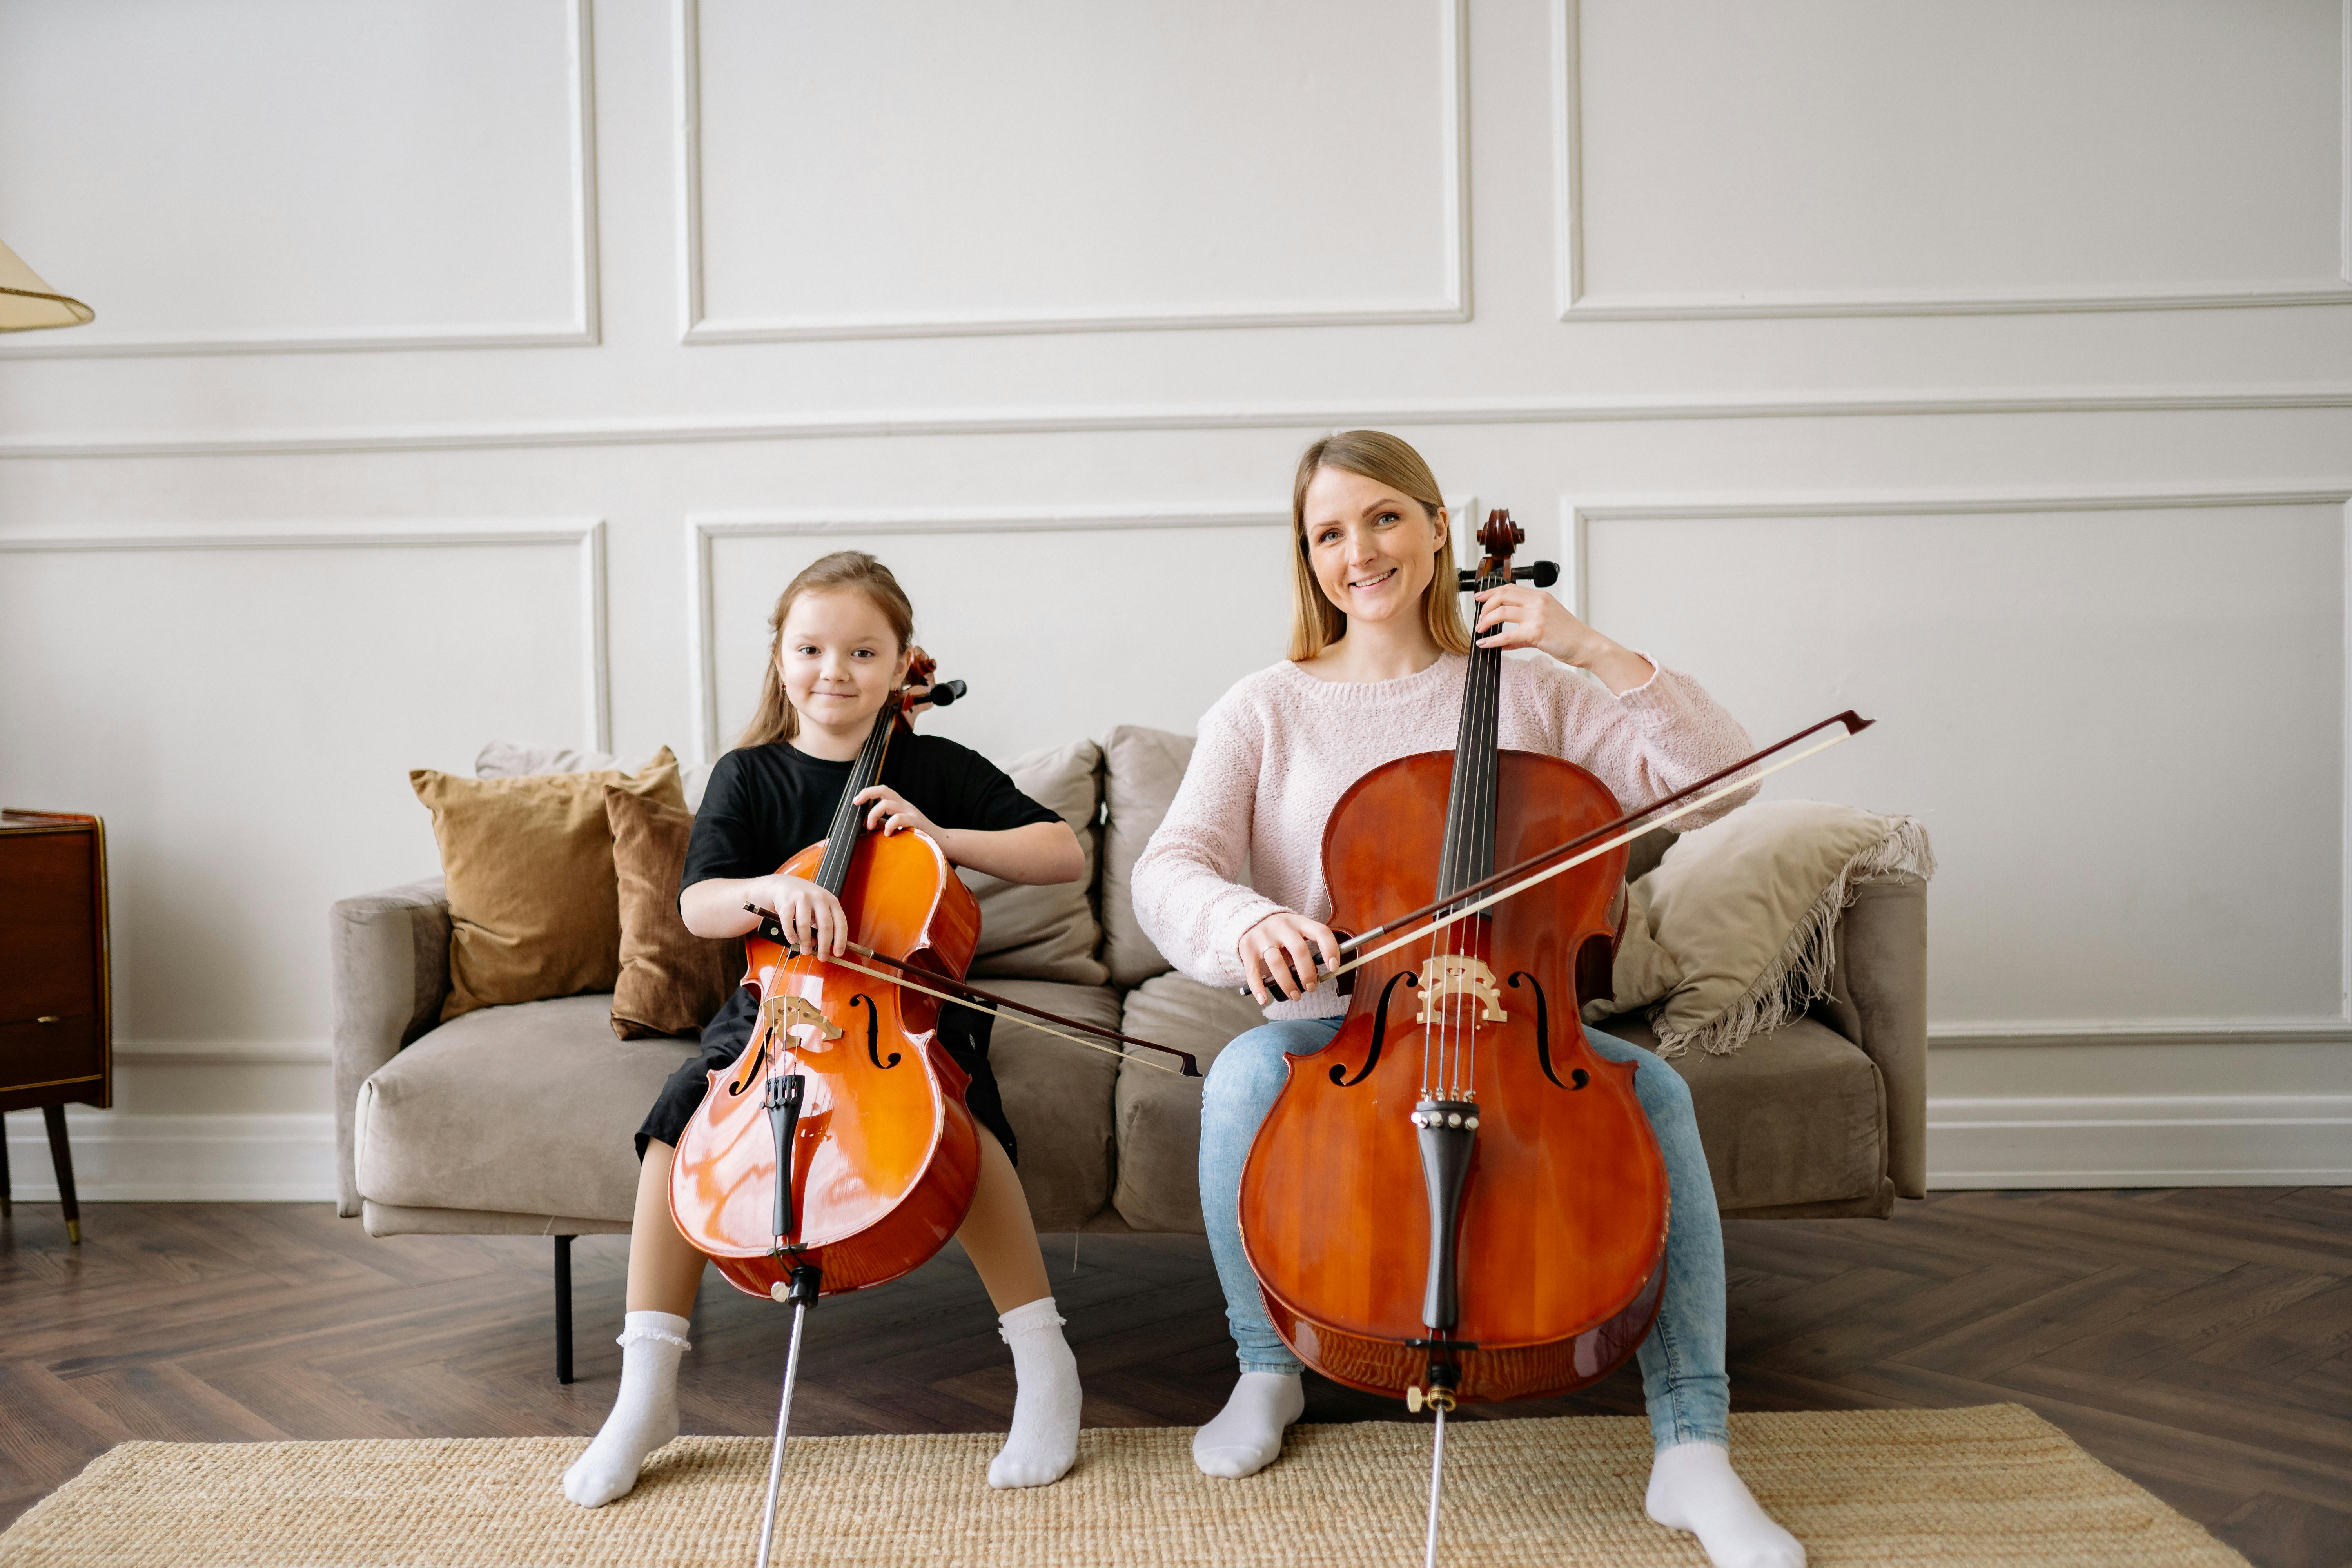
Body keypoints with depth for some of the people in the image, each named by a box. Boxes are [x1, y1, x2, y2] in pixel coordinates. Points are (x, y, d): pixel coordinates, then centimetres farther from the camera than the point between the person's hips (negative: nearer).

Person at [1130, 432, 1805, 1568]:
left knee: (1653, 1088, -26)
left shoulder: (1528, 692, 6)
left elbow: (1716, 780, -2)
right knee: (1242, 1078, -32)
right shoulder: (1267, 711, 4)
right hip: (1335, 1025, -1)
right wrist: (1246, 925, -33)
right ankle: (1268, 1370, -5)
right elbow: (1167, 875, -10)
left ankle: (1693, 1452, -17)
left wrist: (1594, 653, -11)